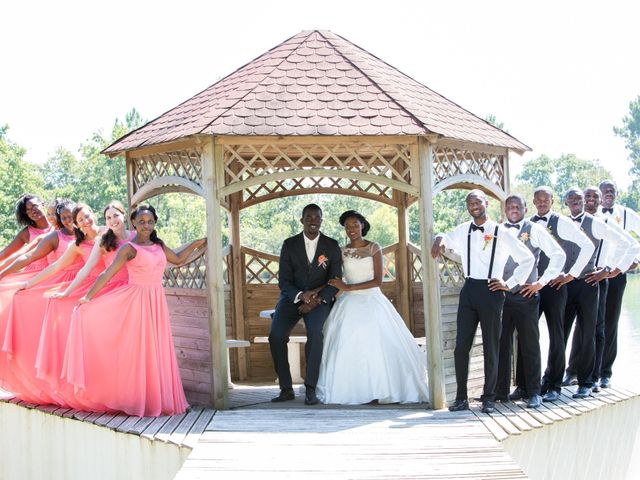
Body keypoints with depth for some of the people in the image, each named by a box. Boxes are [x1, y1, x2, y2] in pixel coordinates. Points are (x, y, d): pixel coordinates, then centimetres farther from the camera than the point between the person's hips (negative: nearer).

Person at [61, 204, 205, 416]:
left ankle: (158, 400, 16)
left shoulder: (159, 246, 11)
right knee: (138, 351, -2)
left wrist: (195, 244, 25)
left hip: (157, 302, 6)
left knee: (158, 351, 8)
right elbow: (107, 274, -12)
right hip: (137, 302, -6)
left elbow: (178, 259, 28)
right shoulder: (129, 248, -7)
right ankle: (139, 401, 5)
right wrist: (88, 297, -17)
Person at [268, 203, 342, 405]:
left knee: (315, 333, -32)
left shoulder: (332, 246, 1)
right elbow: (284, 281, -2)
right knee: (275, 335, -23)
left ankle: (310, 389, -22)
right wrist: (301, 296, -22)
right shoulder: (289, 244, 1)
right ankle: (286, 389, -12)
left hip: (319, 298, -1)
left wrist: (316, 301, -17)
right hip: (292, 297, 1)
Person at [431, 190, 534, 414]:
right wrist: (439, 239, -1)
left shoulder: (501, 233, -2)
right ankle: (461, 397, 9)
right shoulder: (462, 231, 7)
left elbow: (527, 258, 5)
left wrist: (511, 283, 1)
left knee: (491, 347, 4)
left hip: (491, 292, -3)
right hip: (469, 291, 3)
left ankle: (489, 398, 15)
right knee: (461, 346, 0)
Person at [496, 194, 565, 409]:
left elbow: (559, 255, -2)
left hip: (526, 296, -3)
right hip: (500, 295, 3)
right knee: (501, 343, 6)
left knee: (530, 345, 3)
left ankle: (533, 393, 11)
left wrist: (541, 282, -4)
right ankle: (501, 390, 16)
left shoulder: (534, 230, 1)